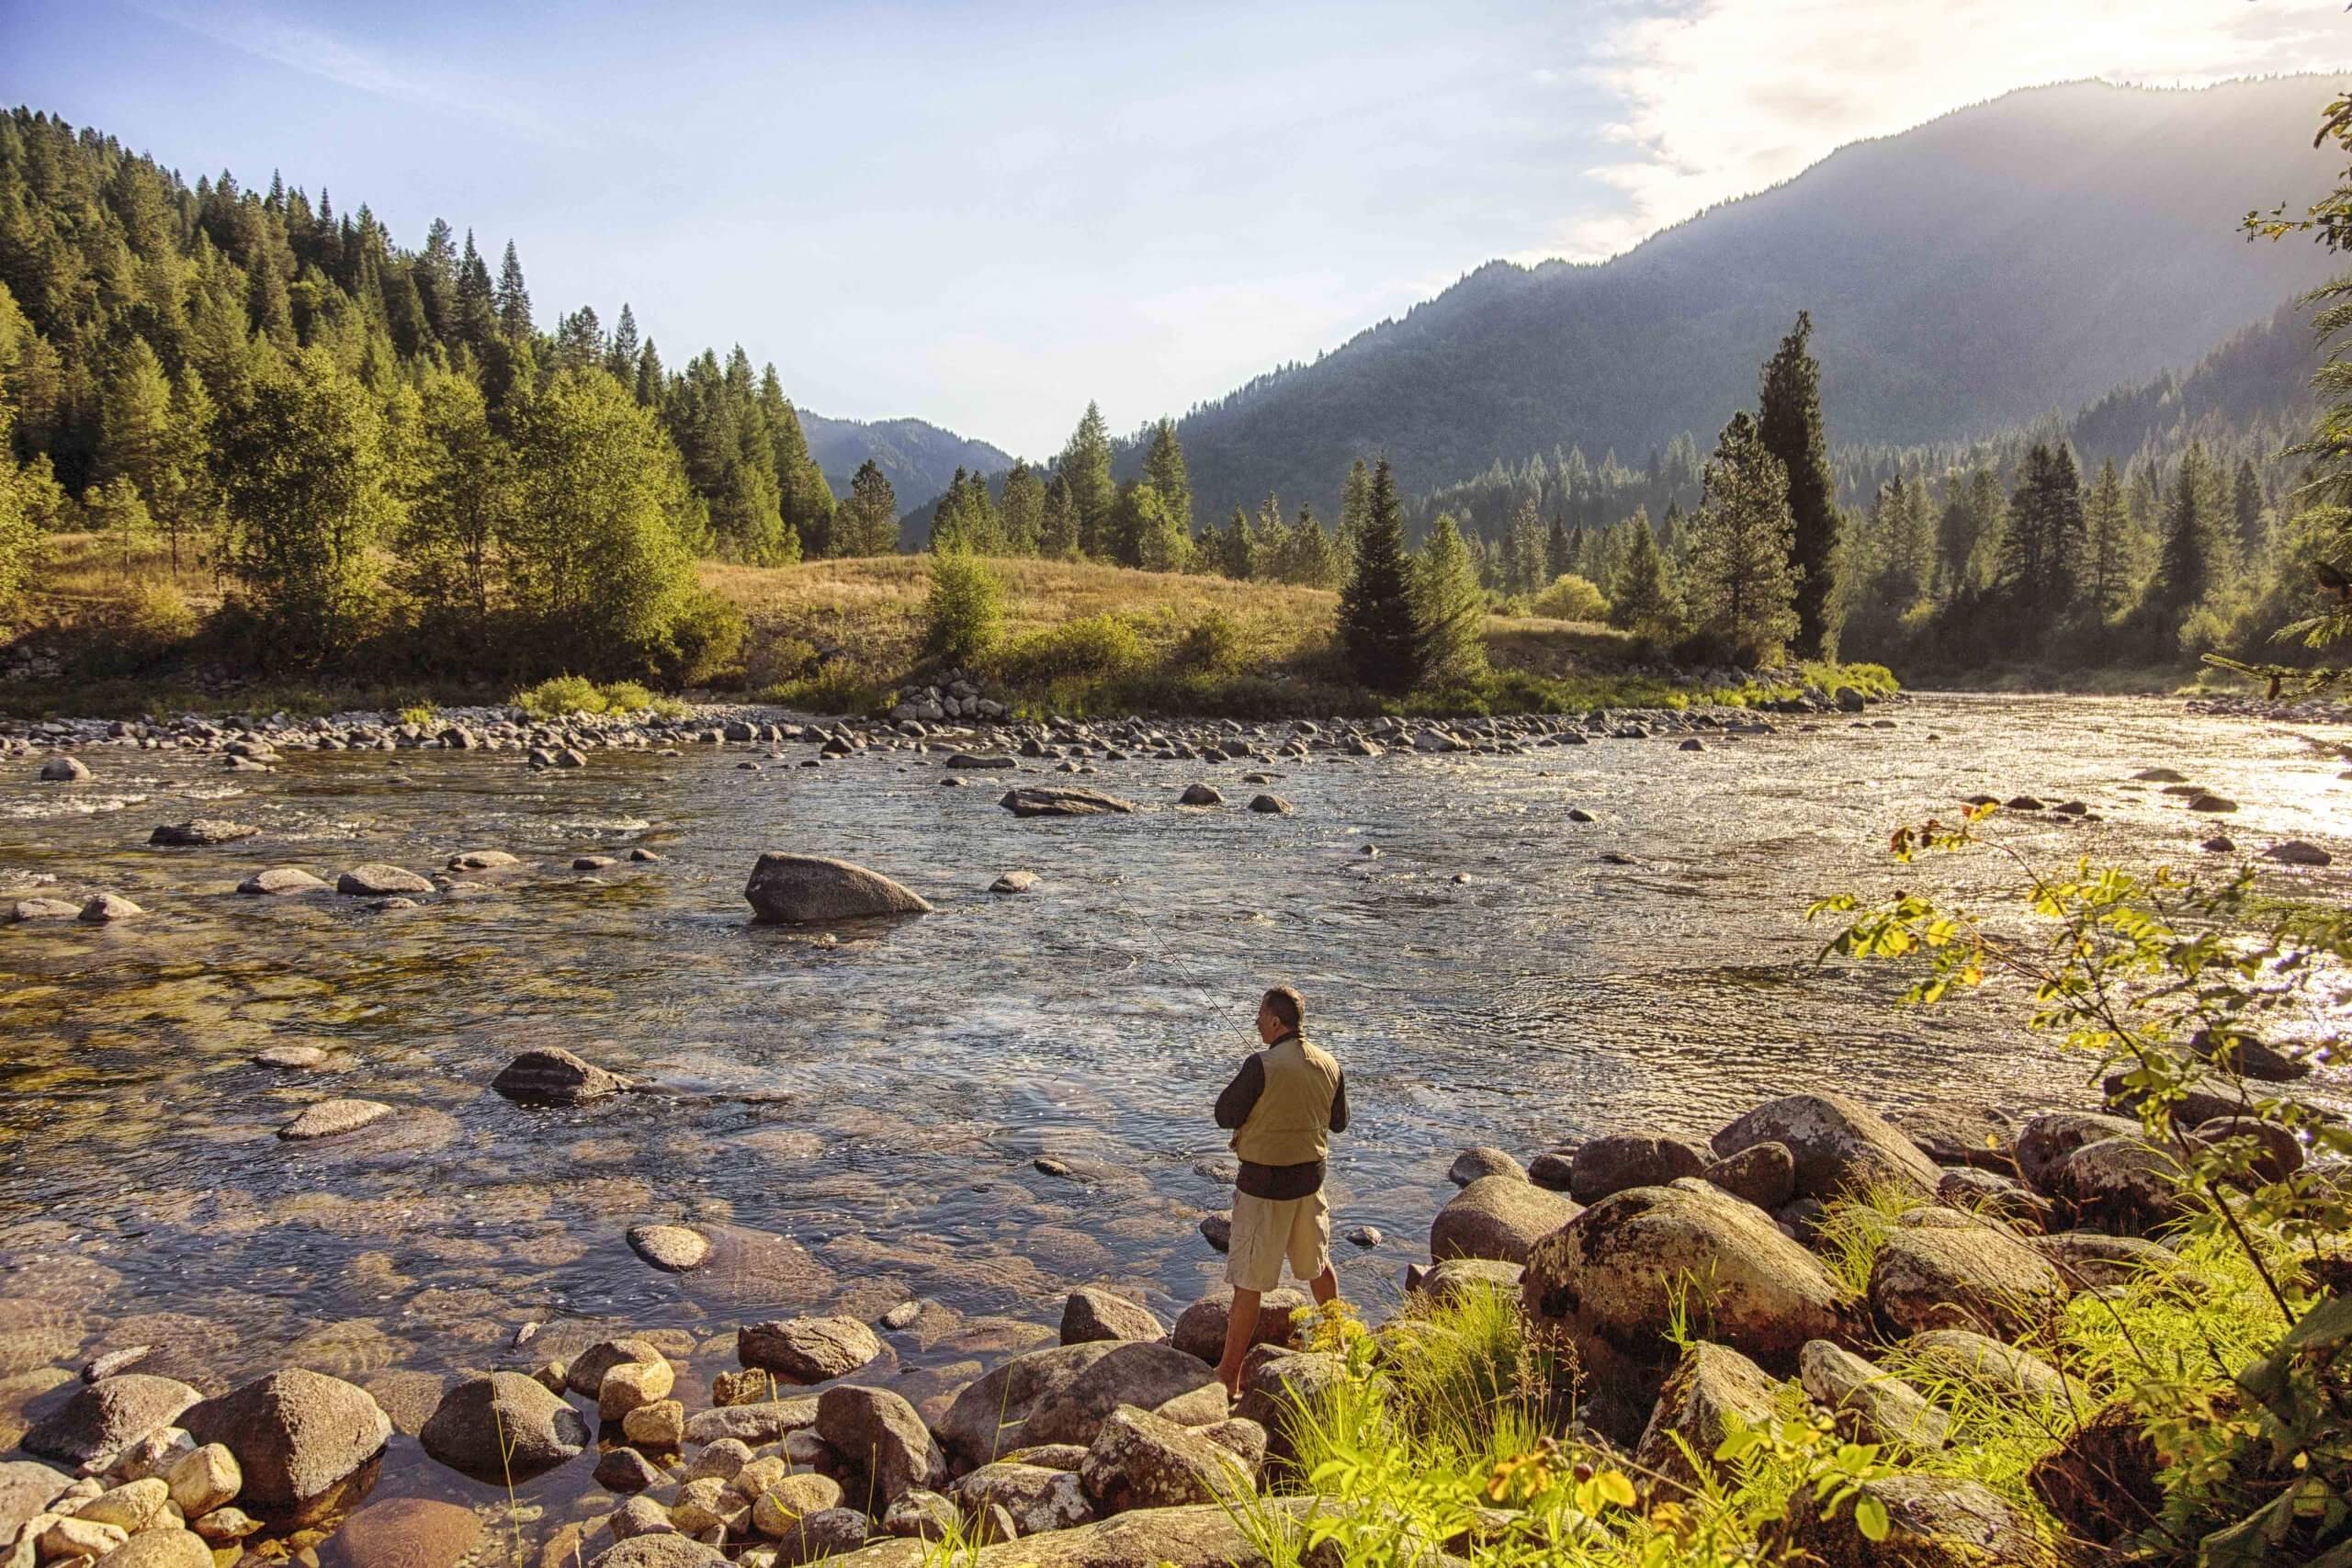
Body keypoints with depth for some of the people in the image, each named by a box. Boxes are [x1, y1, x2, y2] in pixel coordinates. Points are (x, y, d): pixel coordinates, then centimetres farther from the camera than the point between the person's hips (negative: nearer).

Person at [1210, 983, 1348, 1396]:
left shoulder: (1262, 1066, -22)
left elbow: (1225, 1116, -14)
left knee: (1248, 1283, 2)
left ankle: (1229, 1375, 11)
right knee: (1317, 1264, 26)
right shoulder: (1329, 1064, -2)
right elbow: (1339, 1122, 10)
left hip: (1265, 1183, -6)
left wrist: (1242, 1086, 2)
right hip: (1310, 1177, 6)